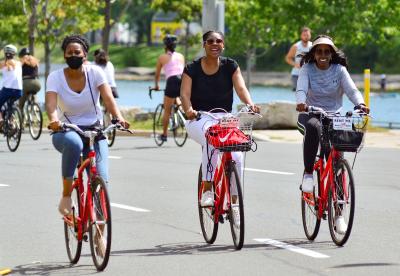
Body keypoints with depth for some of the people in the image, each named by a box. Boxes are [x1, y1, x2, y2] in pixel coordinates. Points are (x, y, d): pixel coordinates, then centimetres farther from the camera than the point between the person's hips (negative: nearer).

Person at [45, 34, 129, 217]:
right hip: (66, 132, -2)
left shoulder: (95, 73, -6)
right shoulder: (55, 77, -9)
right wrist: (54, 120, -47)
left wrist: (118, 117, -40)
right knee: (73, 143, -39)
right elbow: (51, 103, -24)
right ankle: (66, 195, -23)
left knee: (101, 179, -14)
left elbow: (108, 98, -20)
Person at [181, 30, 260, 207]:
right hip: (199, 119, -2)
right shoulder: (192, 69, 0)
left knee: (236, 157, -19)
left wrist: (250, 104, -32)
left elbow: (241, 88, -10)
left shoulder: (230, 66, 3)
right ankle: (207, 191, -28)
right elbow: (185, 93, -12)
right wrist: (189, 110, -34)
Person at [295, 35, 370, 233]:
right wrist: (301, 103, -41)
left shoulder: (339, 70, 1)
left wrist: (360, 104, -36)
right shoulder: (307, 69, -1)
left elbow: (351, 90, -14)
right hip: (311, 115, -1)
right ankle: (308, 173, -26)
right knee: (313, 127, -39)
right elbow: (301, 89, -18)